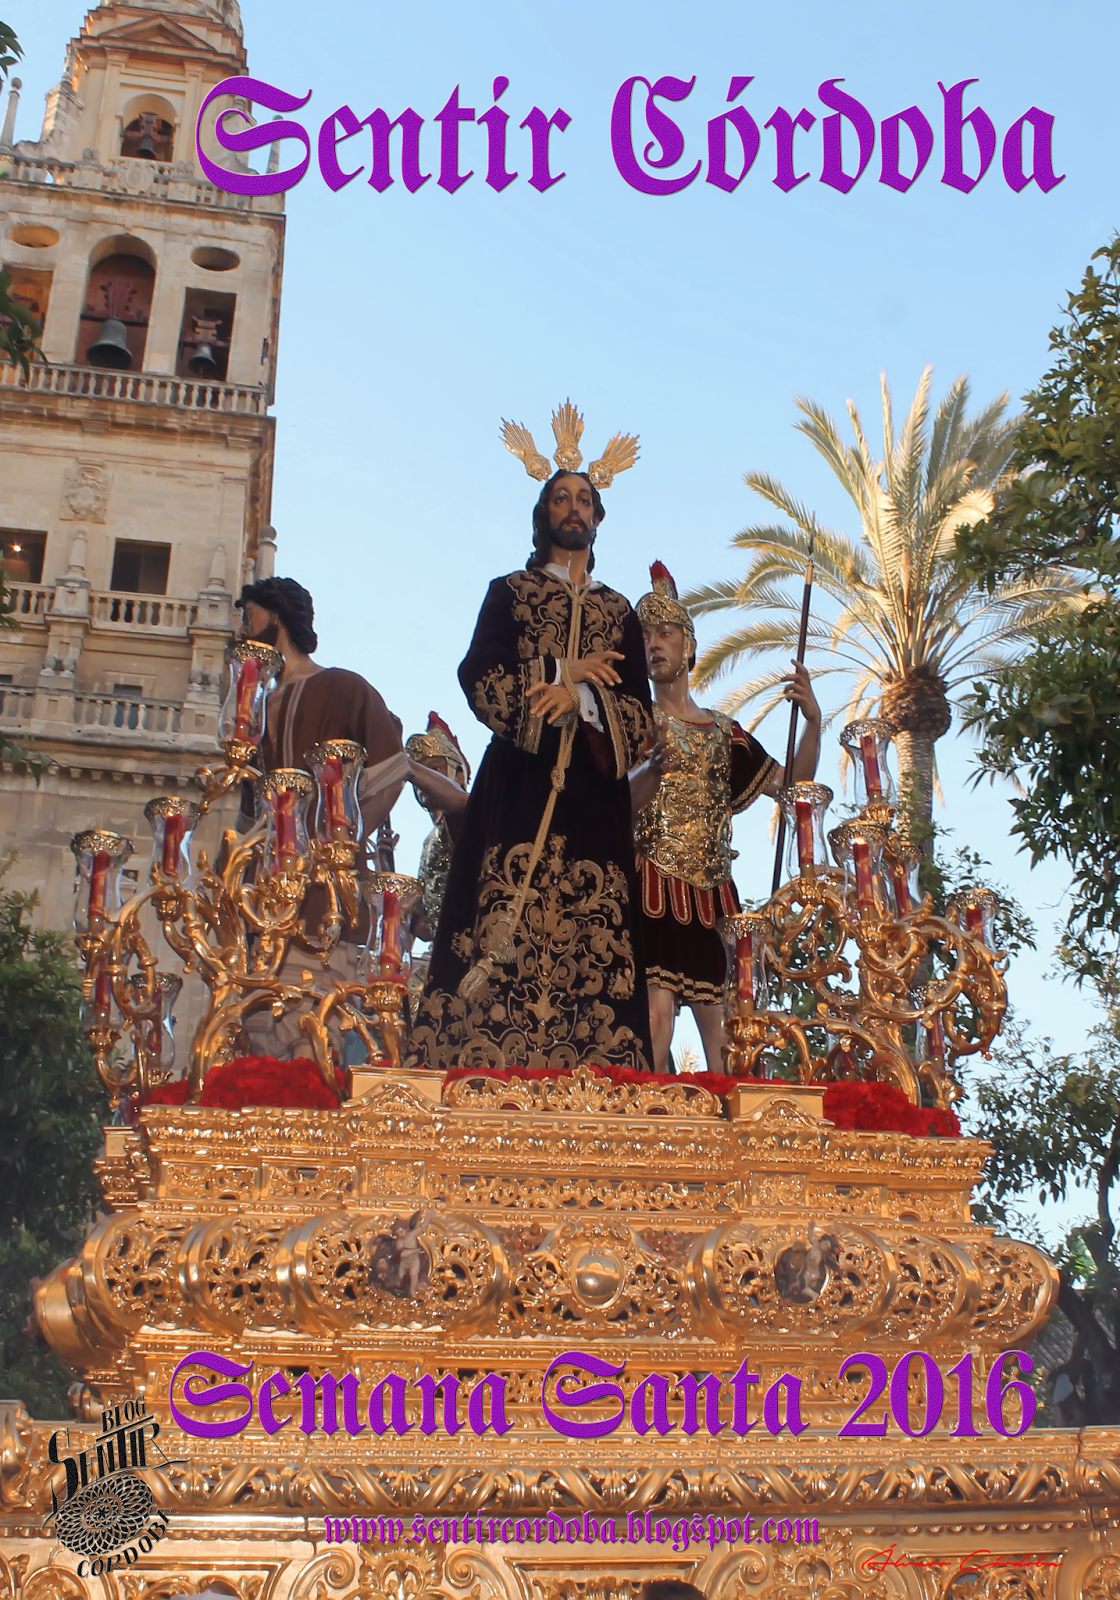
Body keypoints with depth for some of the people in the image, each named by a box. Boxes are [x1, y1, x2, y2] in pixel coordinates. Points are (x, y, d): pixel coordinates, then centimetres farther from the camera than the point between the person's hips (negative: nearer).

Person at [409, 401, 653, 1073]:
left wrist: (579, 697, -9)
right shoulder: (509, 592, 16)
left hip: (593, 795, 2)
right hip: (518, 789, -2)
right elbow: (479, 678, 0)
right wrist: (564, 673, -4)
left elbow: (640, 714, 8)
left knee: (587, 940, -8)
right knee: (503, 933, -14)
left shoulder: (619, 611, 21)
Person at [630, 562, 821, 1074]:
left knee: (723, 1033, -2)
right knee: (656, 1011, -19)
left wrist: (812, 723, -1)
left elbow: (790, 784, 13)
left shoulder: (723, 732, 19)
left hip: (711, 892, 4)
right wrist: (654, 769, -28)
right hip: (652, 886, -4)